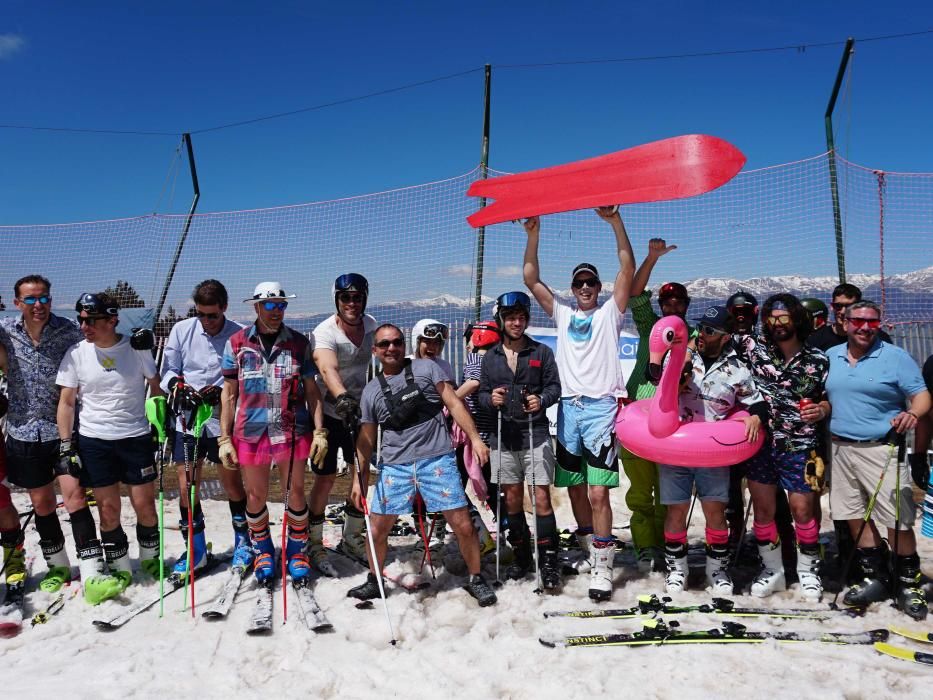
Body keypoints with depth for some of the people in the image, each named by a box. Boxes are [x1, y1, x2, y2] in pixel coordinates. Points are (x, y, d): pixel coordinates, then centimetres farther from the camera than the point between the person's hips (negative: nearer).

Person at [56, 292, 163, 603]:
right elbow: (66, 402, 2)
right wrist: (66, 447, -1)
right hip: (93, 440, 1)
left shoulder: (136, 348, -5)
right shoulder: (76, 353, -2)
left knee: (145, 504, 4)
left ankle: (150, 559, 27)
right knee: (108, 508, 3)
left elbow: (156, 388, 6)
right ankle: (120, 569, 19)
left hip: (136, 437, -1)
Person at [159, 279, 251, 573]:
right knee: (185, 486, 6)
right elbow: (168, 370, 7)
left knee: (233, 484, 7)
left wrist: (218, 391, -21)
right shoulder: (181, 330, 1)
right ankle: (195, 549, 22)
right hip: (186, 420, 3)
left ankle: (242, 541, 27)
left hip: (223, 420, -3)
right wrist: (178, 386, -13)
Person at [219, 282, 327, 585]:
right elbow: (229, 393, 5)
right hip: (251, 431, 0)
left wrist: (320, 431, -2)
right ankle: (263, 552, 30)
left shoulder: (298, 342, 4)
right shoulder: (237, 342, 3)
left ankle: (297, 550, 27)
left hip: (292, 429, 0)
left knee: (295, 492, 7)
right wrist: (225, 438, 2)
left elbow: (311, 390, 5)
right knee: (255, 496, 9)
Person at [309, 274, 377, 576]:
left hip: (358, 411, 5)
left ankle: (351, 538, 30)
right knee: (325, 479, -2)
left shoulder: (371, 324, -4)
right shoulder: (325, 332, -22)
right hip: (328, 412, -5)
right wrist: (342, 397, -59)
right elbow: (328, 369, -41)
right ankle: (314, 545, 17)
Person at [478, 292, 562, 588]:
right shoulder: (491, 357, 10)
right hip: (503, 437, 3)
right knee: (512, 500, 10)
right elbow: (482, 394, 10)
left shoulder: (542, 352, 4)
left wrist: (541, 400, -19)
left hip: (536, 435, -3)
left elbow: (554, 387, 1)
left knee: (541, 499, -6)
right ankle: (521, 556, 24)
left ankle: (549, 561, 2)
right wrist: (491, 399, -12)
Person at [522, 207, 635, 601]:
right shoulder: (563, 314, 18)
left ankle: (602, 567, -4)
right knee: (575, 490, 11)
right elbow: (531, 279, 12)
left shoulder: (609, 314, 9)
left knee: (598, 493, -9)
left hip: (601, 407, -4)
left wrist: (615, 221, -8)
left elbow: (628, 268, -2)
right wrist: (533, 235, 4)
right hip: (569, 407, 4)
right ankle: (590, 551, 27)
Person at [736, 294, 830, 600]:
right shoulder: (754, 346, -1)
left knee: (802, 508, 1)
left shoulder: (818, 360, 0)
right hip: (761, 441, 1)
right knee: (763, 507, 7)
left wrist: (822, 409, -12)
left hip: (799, 445, -1)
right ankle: (772, 570, 25)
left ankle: (808, 570, 24)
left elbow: (830, 399, 10)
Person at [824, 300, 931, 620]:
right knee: (855, 517, 10)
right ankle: (876, 578, 24)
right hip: (841, 448, 5)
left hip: (881, 449, -4)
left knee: (899, 521, -4)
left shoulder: (895, 356, -3)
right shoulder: (831, 356, 10)